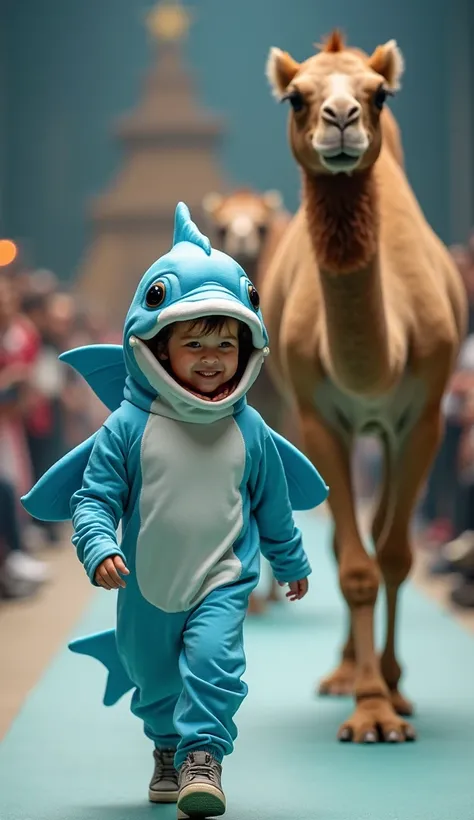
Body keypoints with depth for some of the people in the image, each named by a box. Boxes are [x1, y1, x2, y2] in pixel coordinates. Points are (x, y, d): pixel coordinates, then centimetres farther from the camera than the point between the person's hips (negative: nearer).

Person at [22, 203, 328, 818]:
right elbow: (93, 497, -11)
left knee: (213, 662, -26)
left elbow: (274, 507, 9)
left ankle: (203, 756, -19)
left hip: (222, 584, 0)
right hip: (146, 590, 1)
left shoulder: (250, 432, -5)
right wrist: (99, 548, -28)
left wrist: (292, 564, 20)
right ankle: (167, 748, 47)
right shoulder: (129, 427, -13)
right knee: (154, 681, 20)